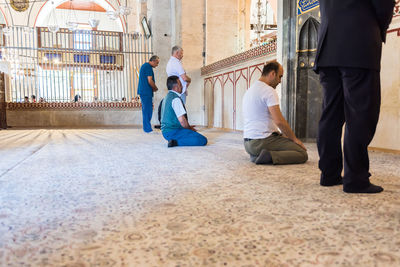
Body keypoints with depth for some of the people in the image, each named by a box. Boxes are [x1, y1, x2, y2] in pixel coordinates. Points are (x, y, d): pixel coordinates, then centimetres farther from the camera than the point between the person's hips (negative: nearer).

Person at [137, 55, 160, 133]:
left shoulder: (144, 65, 20)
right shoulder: (148, 67, -13)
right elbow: (150, 81, -17)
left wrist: (153, 88, 14)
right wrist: (155, 88, -1)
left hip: (143, 91, 10)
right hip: (146, 92, -10)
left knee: (146, 110, 13)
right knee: (148, 110, -8)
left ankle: (146, 127, 19)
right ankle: (148, 129, -6)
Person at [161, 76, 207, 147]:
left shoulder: (167, 97, 16)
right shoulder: (175, 98, -15)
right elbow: (182, 120, -21)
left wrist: (189, 127, 19)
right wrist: (190, 128, -1)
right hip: (173, 131, -10)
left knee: (196, 135, 25)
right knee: (203, 140, -18)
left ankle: (174, 140, 7)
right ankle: (176, 142, -17)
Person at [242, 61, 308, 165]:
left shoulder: (249, 90, 18)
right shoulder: (269, 91, -12)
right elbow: (279, 121, -18)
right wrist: (294, 138, -3)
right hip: (263, 141, -9)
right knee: (303, 154, -6)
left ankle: (257, 155, 4)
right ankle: (269, 157, -19)